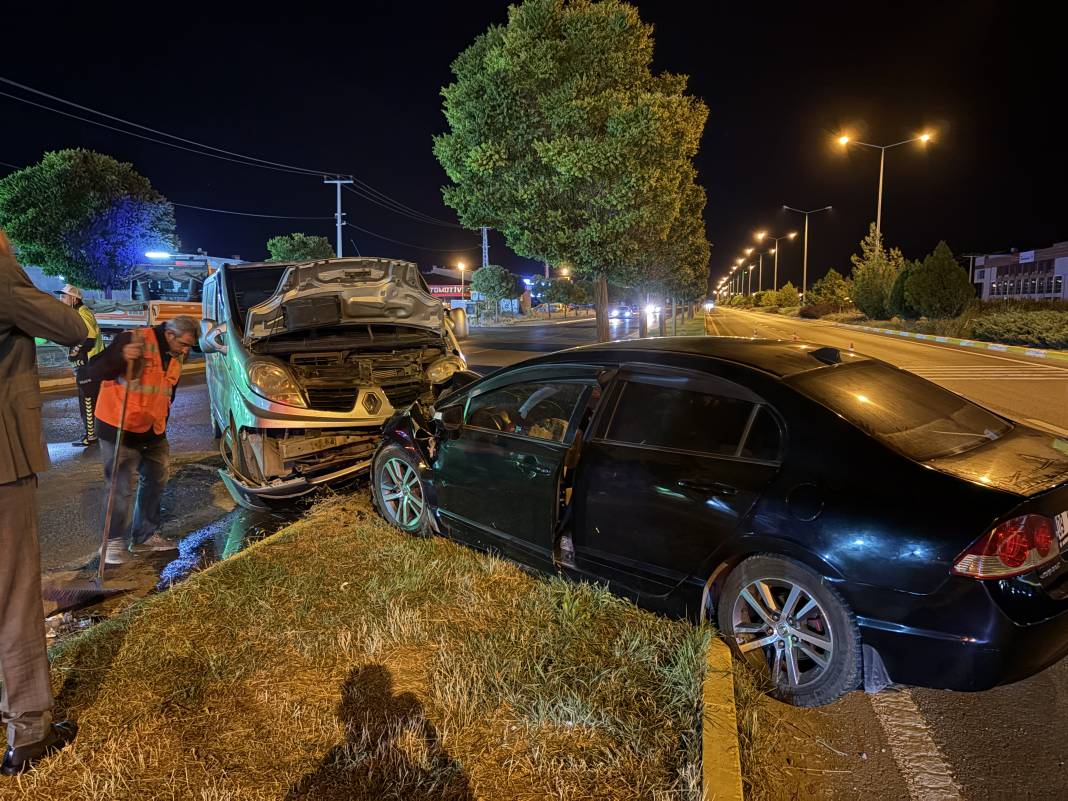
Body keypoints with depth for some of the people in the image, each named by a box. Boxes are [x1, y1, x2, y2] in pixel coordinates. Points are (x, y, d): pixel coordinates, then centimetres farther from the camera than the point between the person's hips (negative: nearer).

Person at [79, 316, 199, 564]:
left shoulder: (176, 356, 4)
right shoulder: (133, 341, -20)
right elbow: (88, 377, -24)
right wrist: (120, 358, -42)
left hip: (152, 432, 8)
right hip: (120, 431, -8)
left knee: (156, 481, 15)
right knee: (123, 488, -5)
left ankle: (145, 535, 30)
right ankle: (114, 542, 14)